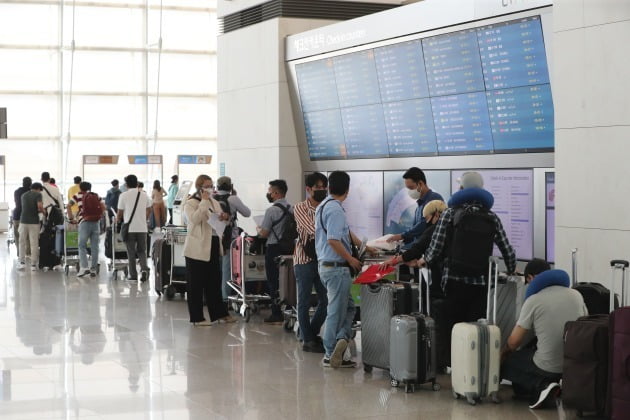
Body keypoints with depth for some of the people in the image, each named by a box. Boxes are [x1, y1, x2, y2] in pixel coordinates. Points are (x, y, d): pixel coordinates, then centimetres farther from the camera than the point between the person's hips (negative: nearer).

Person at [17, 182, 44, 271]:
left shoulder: (23, 195, 13)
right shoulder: (38, 195, -2)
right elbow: (40, 206, -18)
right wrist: (42, 212, 2)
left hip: (24, 220, 3)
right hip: (34, 221, -3)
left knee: (22, 242, 12)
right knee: (34, 243, 2)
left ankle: (22, 262, 8)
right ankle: (33, 264, 3)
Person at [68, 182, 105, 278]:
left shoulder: (78, 195, 7)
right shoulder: (96, 196, 13)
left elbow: (69, 206, 4)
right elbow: (103, 207, 11)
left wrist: (71, 218, 11)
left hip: (84, 222, -3)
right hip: (96, 222, 3)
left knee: (82, 246, 1)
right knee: (94, 247, 5)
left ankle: (84, 267, -14)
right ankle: (93, 269, 7)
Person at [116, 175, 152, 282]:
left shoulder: (124, 195, -6)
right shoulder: (144, 195, 5)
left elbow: (120, 213, -2)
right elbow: (149, 210, 16)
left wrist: (119, 221, 18)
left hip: (129, 228, -2)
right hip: (142, 228, 2)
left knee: (131, 252, 7)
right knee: (141, 251, 12)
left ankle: (133, 274, 10)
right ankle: (144, 269, -10)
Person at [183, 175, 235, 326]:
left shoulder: (214, 203, 14)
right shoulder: (190, 204, -7)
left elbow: (219, 222, 22)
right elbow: (194, 219, -25)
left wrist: (224, 218, -1)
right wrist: (204, 201, -20)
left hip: (213, 246, 7)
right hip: (197, 248, -7)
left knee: (214, 282, 13)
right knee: (196, 284, 0)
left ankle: (219, 313, 21)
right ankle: (197, 318, 6)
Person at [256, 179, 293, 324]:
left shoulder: (272, 210, -16)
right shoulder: (291, 209, 4)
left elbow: (264, 233, -15)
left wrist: (258, 229, 8)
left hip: (274, 248, -6)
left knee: (273, 281, 1)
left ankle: (277, 314, 2)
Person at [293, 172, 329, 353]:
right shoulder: (301, 208, -5)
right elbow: (312, 229, -18)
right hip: (305, 258, -5)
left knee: (326, 300, 9)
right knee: (305, 301, 2)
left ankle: (311, 333, 27)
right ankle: (308, 340, 10)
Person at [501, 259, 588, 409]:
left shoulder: (533, 301, -9)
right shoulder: (576, 295, 4)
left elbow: (513, 343, -3)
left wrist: (501, 356, 18)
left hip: (548, 367, -7)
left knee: (505, 362, 17)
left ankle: (540, 385, -4)